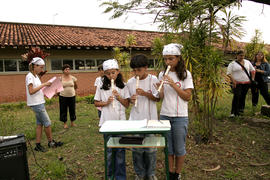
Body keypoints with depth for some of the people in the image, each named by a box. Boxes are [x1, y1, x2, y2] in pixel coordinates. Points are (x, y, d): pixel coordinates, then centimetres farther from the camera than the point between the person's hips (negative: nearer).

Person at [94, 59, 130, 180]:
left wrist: (119, 97, -15)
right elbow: (96, 103, 5)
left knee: (120, 150, 6)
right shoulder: (101, 87, 0)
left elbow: (127, 105, 1)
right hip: (107, 122, 0)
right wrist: (106, 103, -12)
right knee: (109, 150, 11)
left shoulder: (123, 86, 0)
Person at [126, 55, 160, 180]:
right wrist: (131, 100, -10)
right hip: (135, 119, 2)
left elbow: (157, 98, -4)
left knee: (151, 147, 7)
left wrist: (145, 93, -18)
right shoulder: (130, 82, 3)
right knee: (136, 147, 7)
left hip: (150, 118, -2)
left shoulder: (153, 79, -5)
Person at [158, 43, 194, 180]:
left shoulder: (185, 74, -5)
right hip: (164, 115, 3)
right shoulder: (162, 75, 3)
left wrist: (173, 84, -19)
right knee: (168, 147, 13)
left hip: (180, 117, -3)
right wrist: (161, 87, -19)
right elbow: (161, 97, 2)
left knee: (179, 148, 10)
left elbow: (187, 97, -10)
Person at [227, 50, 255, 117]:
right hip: (237, 83, -4)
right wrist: (233, 81, -17)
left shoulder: (247, 62, 11)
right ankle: (233, 112, -12)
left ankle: (241, 109, 22)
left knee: (243, 96, 8)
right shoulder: (232, 64, -3)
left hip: (246, 83, 5)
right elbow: (228, 73, -8)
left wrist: (252, 79, 11)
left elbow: (252, 70, 20)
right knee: (236, 96, -15)